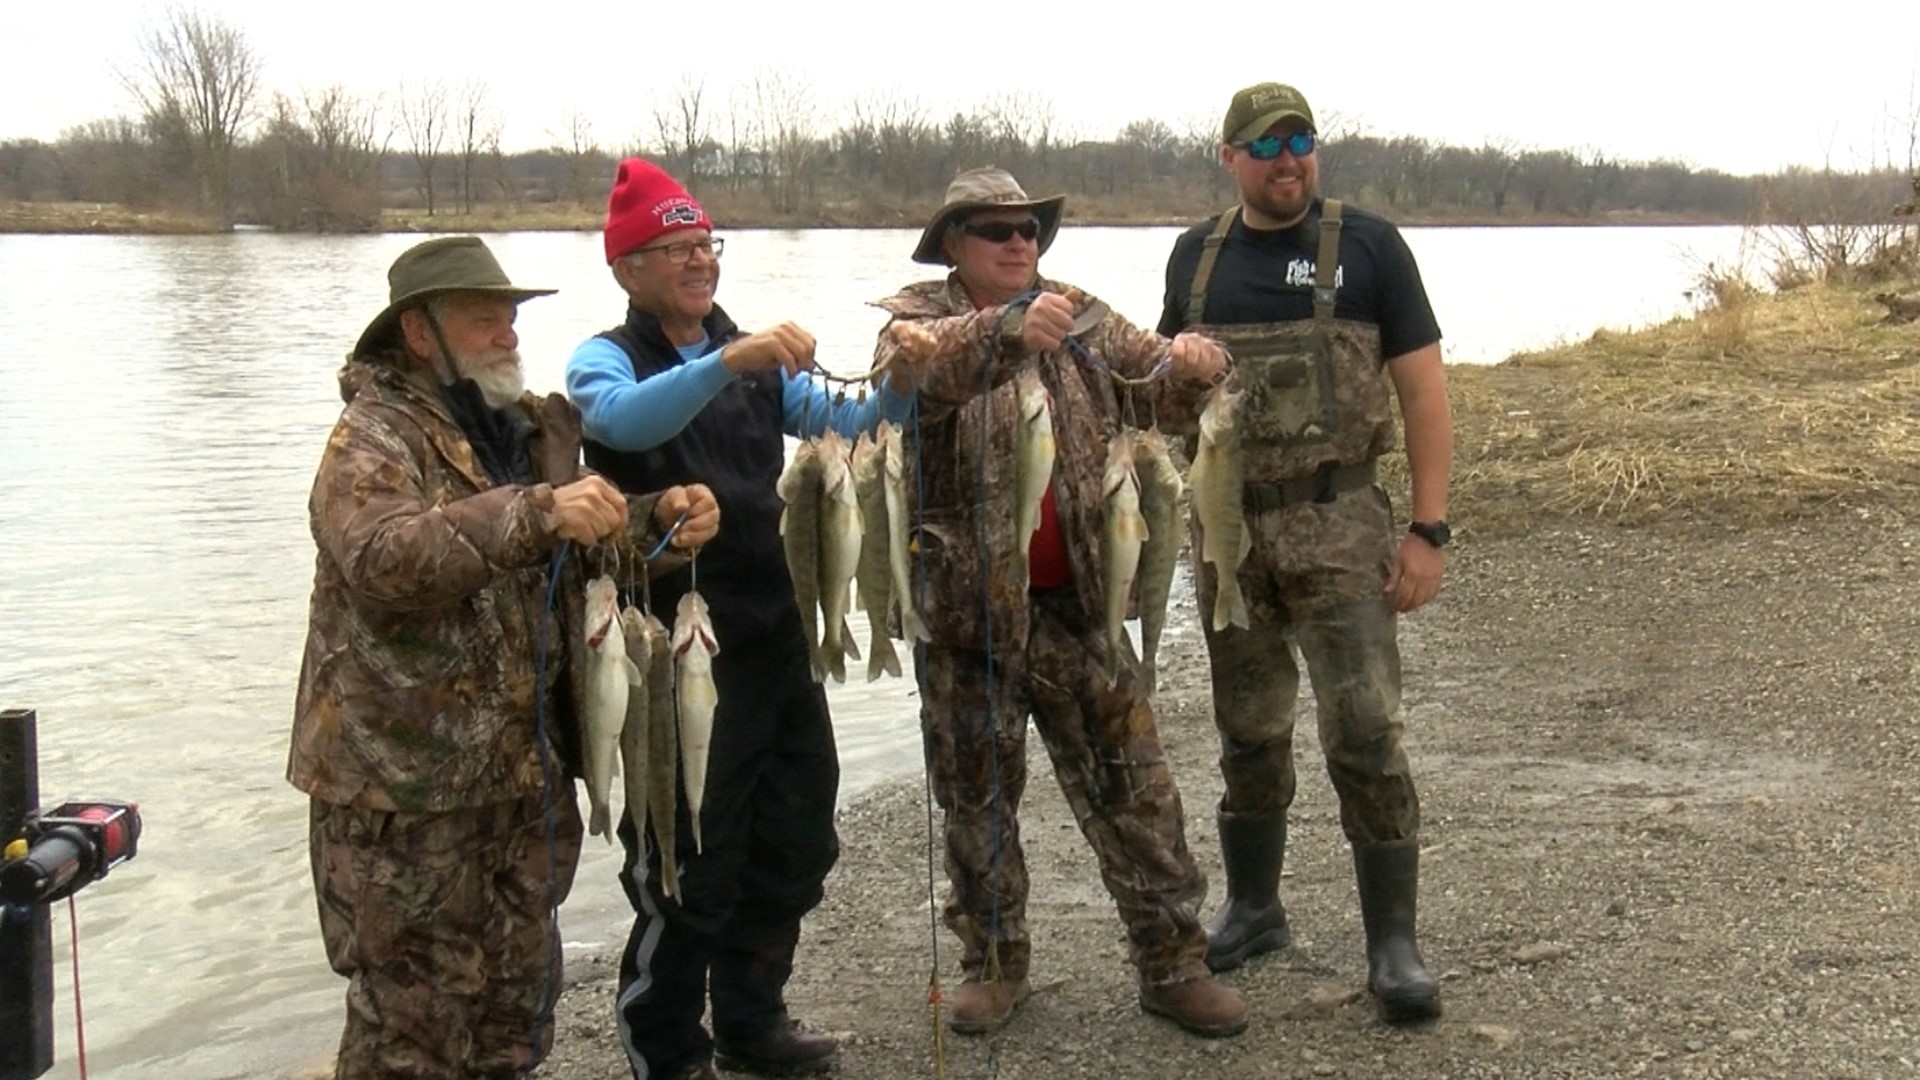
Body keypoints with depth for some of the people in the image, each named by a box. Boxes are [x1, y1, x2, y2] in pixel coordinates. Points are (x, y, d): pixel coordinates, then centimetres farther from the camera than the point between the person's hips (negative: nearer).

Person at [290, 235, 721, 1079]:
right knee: (413, 1011, 3)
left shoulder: (530, 428, 11)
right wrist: (536, 514, -42)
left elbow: (590, 549, 16)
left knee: (519, 993, 19)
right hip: (407, 783, -7)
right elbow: (381, 558, -31)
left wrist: (659, 519, -6)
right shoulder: (374, 439, -13)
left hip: (527, 768, 7)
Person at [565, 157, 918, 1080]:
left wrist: (902, 380, -13)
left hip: (771, 638, 7)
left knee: (795, 842, 17)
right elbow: (623, 420, -28)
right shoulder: (606, 360, -5)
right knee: (689, 865, 1)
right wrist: (727, 361, -42)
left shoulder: (756, 360, 13)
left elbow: (847, 426, 6)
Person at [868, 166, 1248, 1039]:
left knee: (1132, 788, 5)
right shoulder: (920, 320, -3)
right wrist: (1008, 328, -45)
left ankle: (1171, 962, 16)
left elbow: (1162, 394, 4)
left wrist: (1193, 366, -21)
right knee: (977, 793, 11)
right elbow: (924, 368, -26)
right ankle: (993, 960, 28)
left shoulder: (1082, 323, 7)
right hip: (968, 606, -2)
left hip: (1076, 602, 2)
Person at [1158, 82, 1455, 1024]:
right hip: (1228, 528, 4)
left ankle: (1392, 940, 2)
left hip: (1338, 527, -4)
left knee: (1364, 732, -8)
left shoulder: (1366, 246, -2)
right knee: (1247, 733, 13)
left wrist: (1428, 529, -10)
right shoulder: (1196, 256, 9)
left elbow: (1423, 388, -4)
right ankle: (1253, 909, 28)